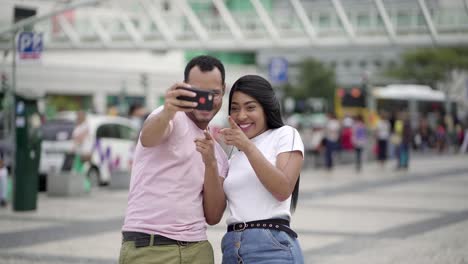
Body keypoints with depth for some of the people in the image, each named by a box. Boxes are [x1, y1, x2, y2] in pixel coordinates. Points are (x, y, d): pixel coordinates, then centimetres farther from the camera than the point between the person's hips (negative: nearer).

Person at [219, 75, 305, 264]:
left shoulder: (285, 135, 5)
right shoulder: (233, 152, 20)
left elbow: (283, 190, -11)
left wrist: (248, 147, -16)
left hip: (272, 246, -5)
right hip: (231, 248, 5)